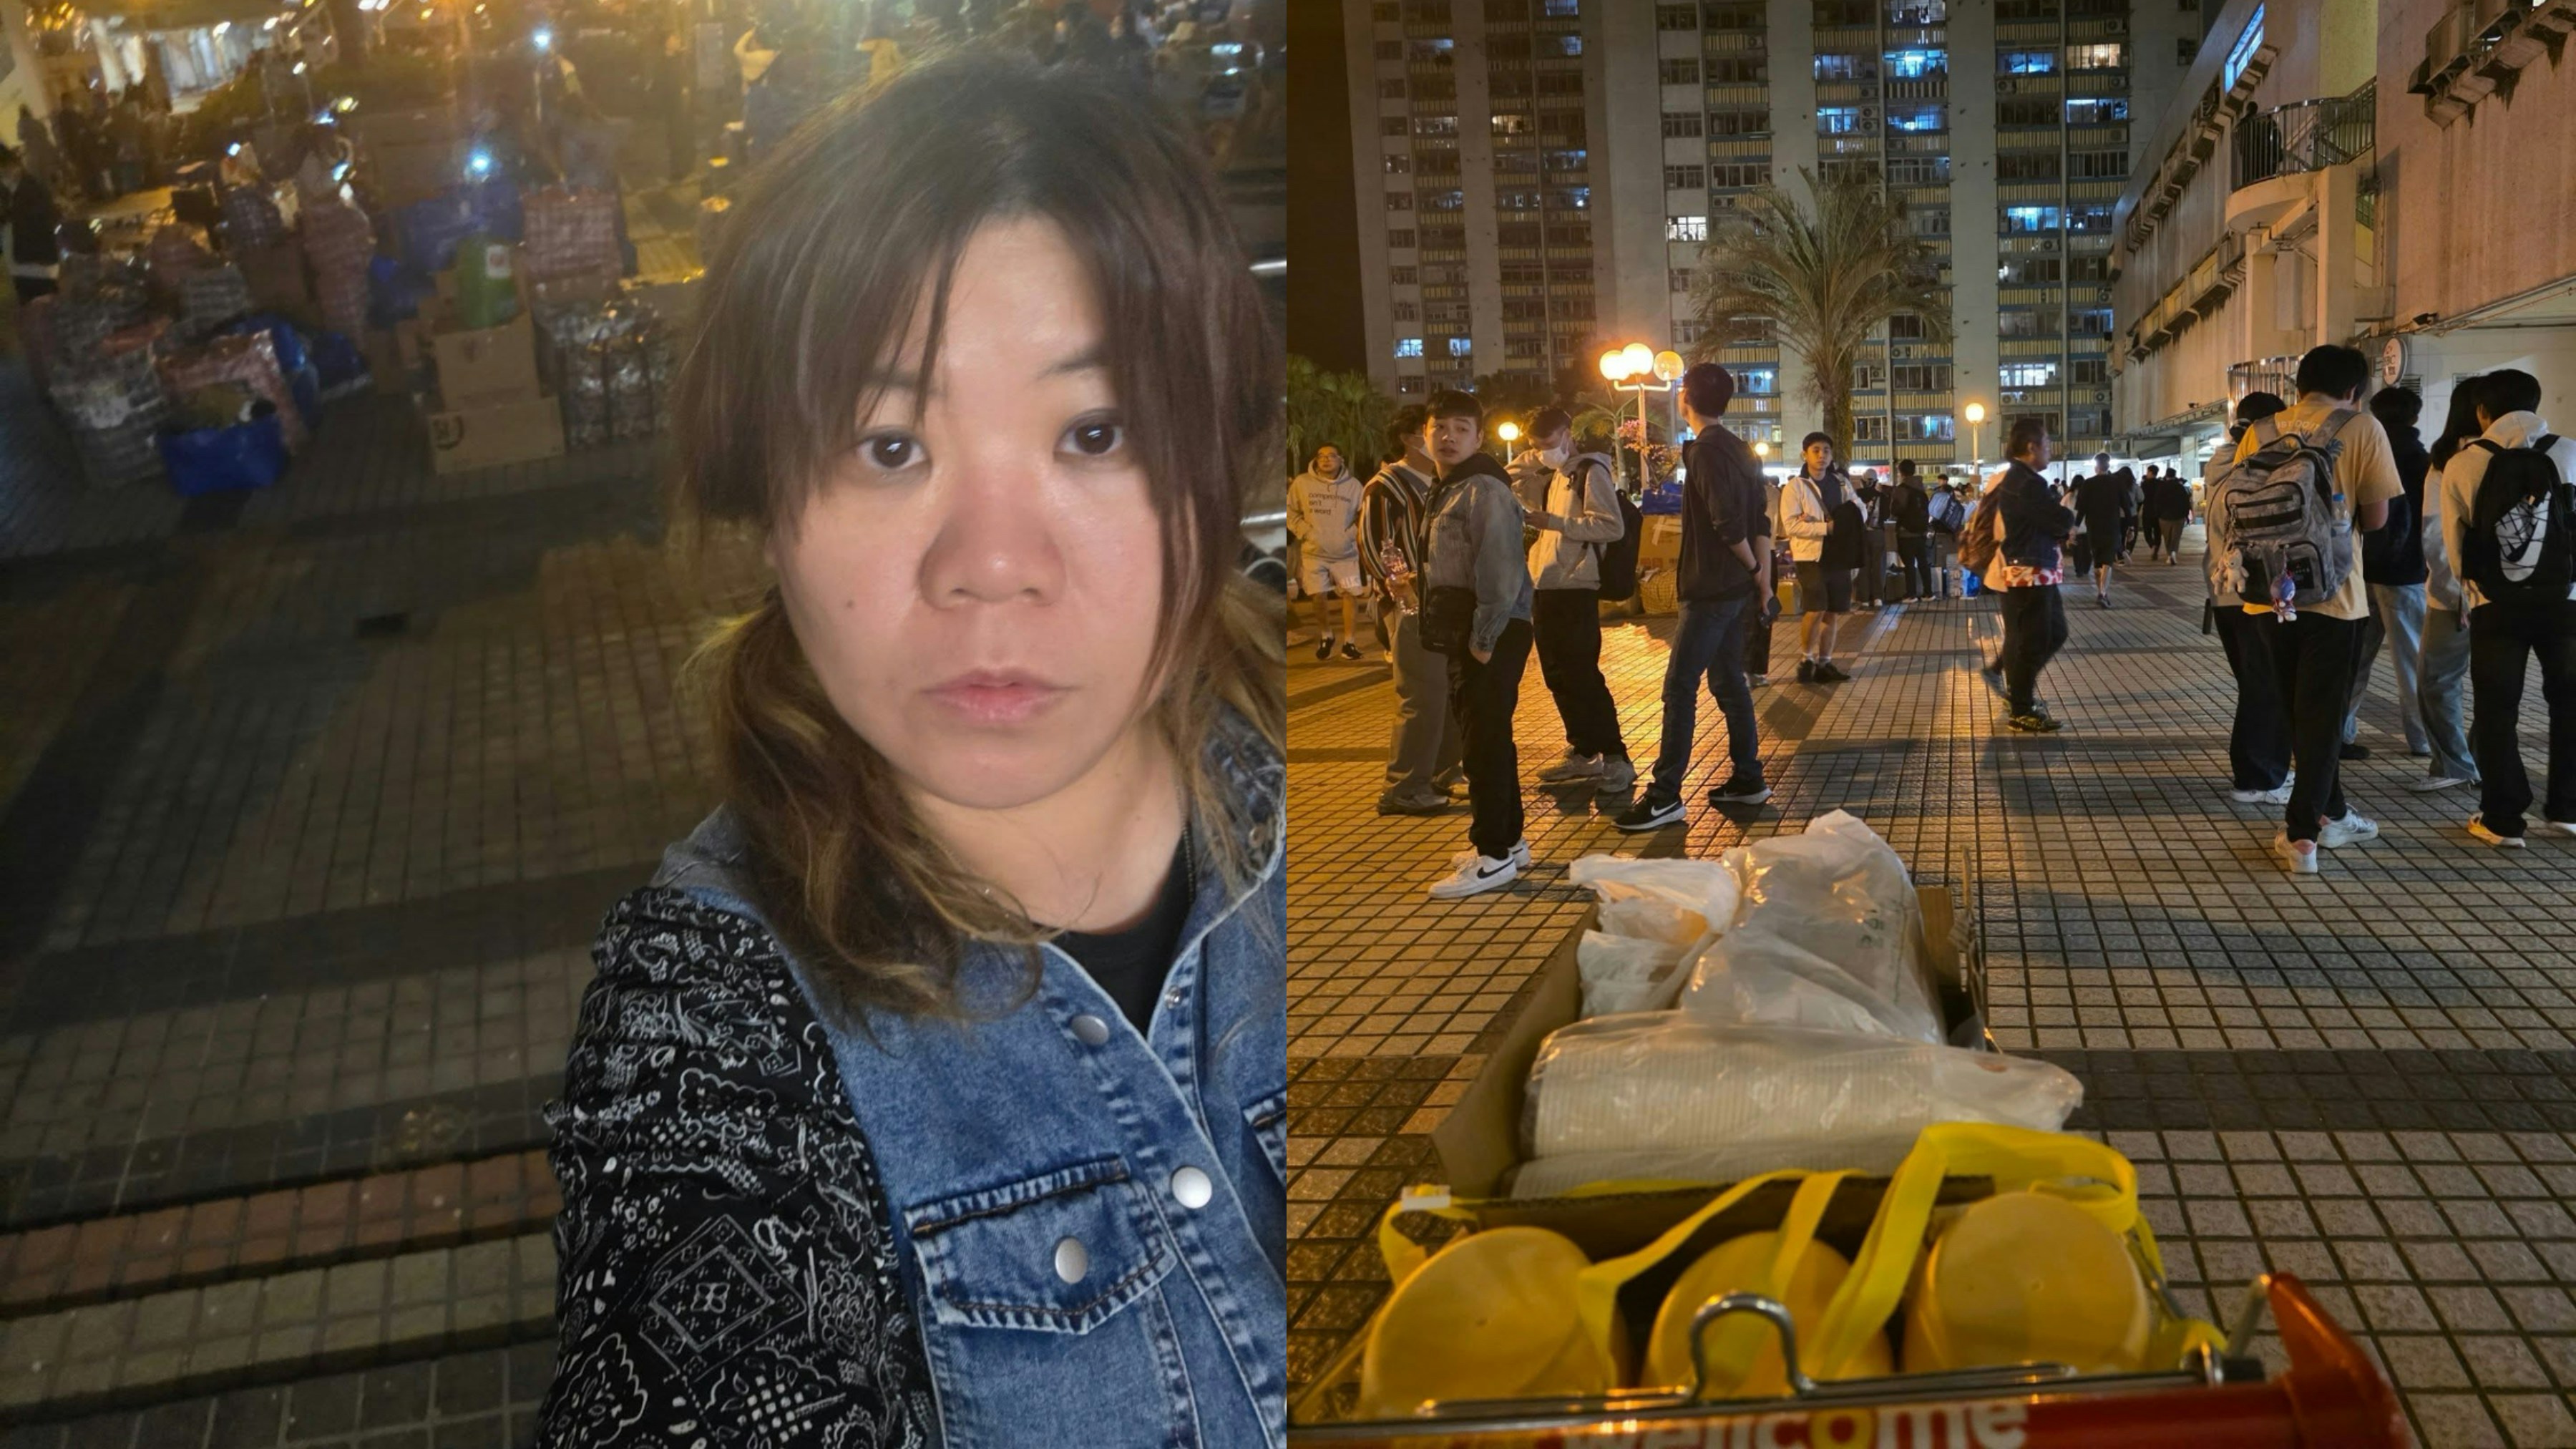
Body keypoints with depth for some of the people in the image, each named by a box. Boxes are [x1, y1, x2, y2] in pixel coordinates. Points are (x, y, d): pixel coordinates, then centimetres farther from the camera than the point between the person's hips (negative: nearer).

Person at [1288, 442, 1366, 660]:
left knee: (1350, 594, -3)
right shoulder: (1302, 483, -2)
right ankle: (1326, 636, 25)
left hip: (1346, 553, 0)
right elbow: (1291, 513, 4)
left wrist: (1353, 534, -6)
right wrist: (1306, 532, -7)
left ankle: (1349, 641, 9)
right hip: (1314, 552, 0)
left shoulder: (1353, 484, 1)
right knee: (1318, 597, 0)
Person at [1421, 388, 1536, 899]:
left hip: (1494, 632, -10)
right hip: (1468, 629, 10)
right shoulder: (1453, 488, 17)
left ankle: (1494, 856, -2)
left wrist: (1485, 639, -21)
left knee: (1485, 739, -8)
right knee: (1482, 736, 16)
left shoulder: (1484, 489, -15)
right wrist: (1467, 637, 15)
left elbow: (1500, 569, -22)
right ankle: (1506, 839, 27)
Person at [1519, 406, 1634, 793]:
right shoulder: (1555, 477, 21)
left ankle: (1616, 759, -5)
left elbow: (1613, 527, -18)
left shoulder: (1590, 471, -6)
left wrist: (1553, 522, -21)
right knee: (1558, 678, 11)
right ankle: (1583, 752, 21)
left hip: (1575, 589, -9)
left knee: (1583, 677, -10)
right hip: (1546, 588, 9)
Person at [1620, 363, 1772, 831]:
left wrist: (1753, 569, -8)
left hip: (1711, 590, -10)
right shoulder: (1737, 448, 14)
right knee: (1727, 681, 16)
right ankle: (1747, 778, 21)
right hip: (1735, 589, 10)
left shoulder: (1707, 450, -15)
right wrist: (1762, 576, 8)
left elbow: (1727, 523, -22)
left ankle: (1664, 796, -9)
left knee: (1679, 687, -9)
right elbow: (1760, 522, 12)